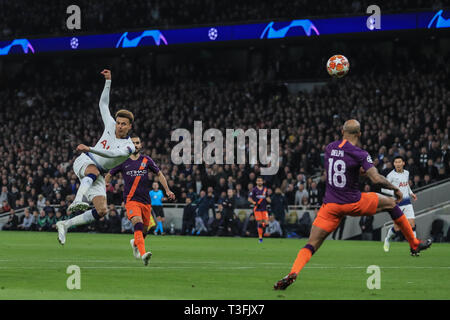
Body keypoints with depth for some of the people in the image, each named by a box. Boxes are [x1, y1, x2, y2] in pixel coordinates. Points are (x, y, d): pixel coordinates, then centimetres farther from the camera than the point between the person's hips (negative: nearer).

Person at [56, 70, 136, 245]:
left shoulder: (129, 147, -11)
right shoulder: (110, 126, 1)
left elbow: (112, 154, -29)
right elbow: (103, 104, 13)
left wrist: (90, 149, -40)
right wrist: (108, 82, 8)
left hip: (98, 174, 1)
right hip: (84, 163, -1)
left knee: (102, 210, -15)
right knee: (94, 170, -39)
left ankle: (65, 225, -5)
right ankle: (77, 201, -62)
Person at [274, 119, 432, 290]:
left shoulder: (329, 148, 5)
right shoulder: (360, 154, -12)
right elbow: (376, 179, -20)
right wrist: (395, 188, -3)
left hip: (330, 205, 3)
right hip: (353, 203, -3)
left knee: (311, 245, 1)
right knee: (390, 203, 20)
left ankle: (293, 273, -27)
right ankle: (414, 243, 28)